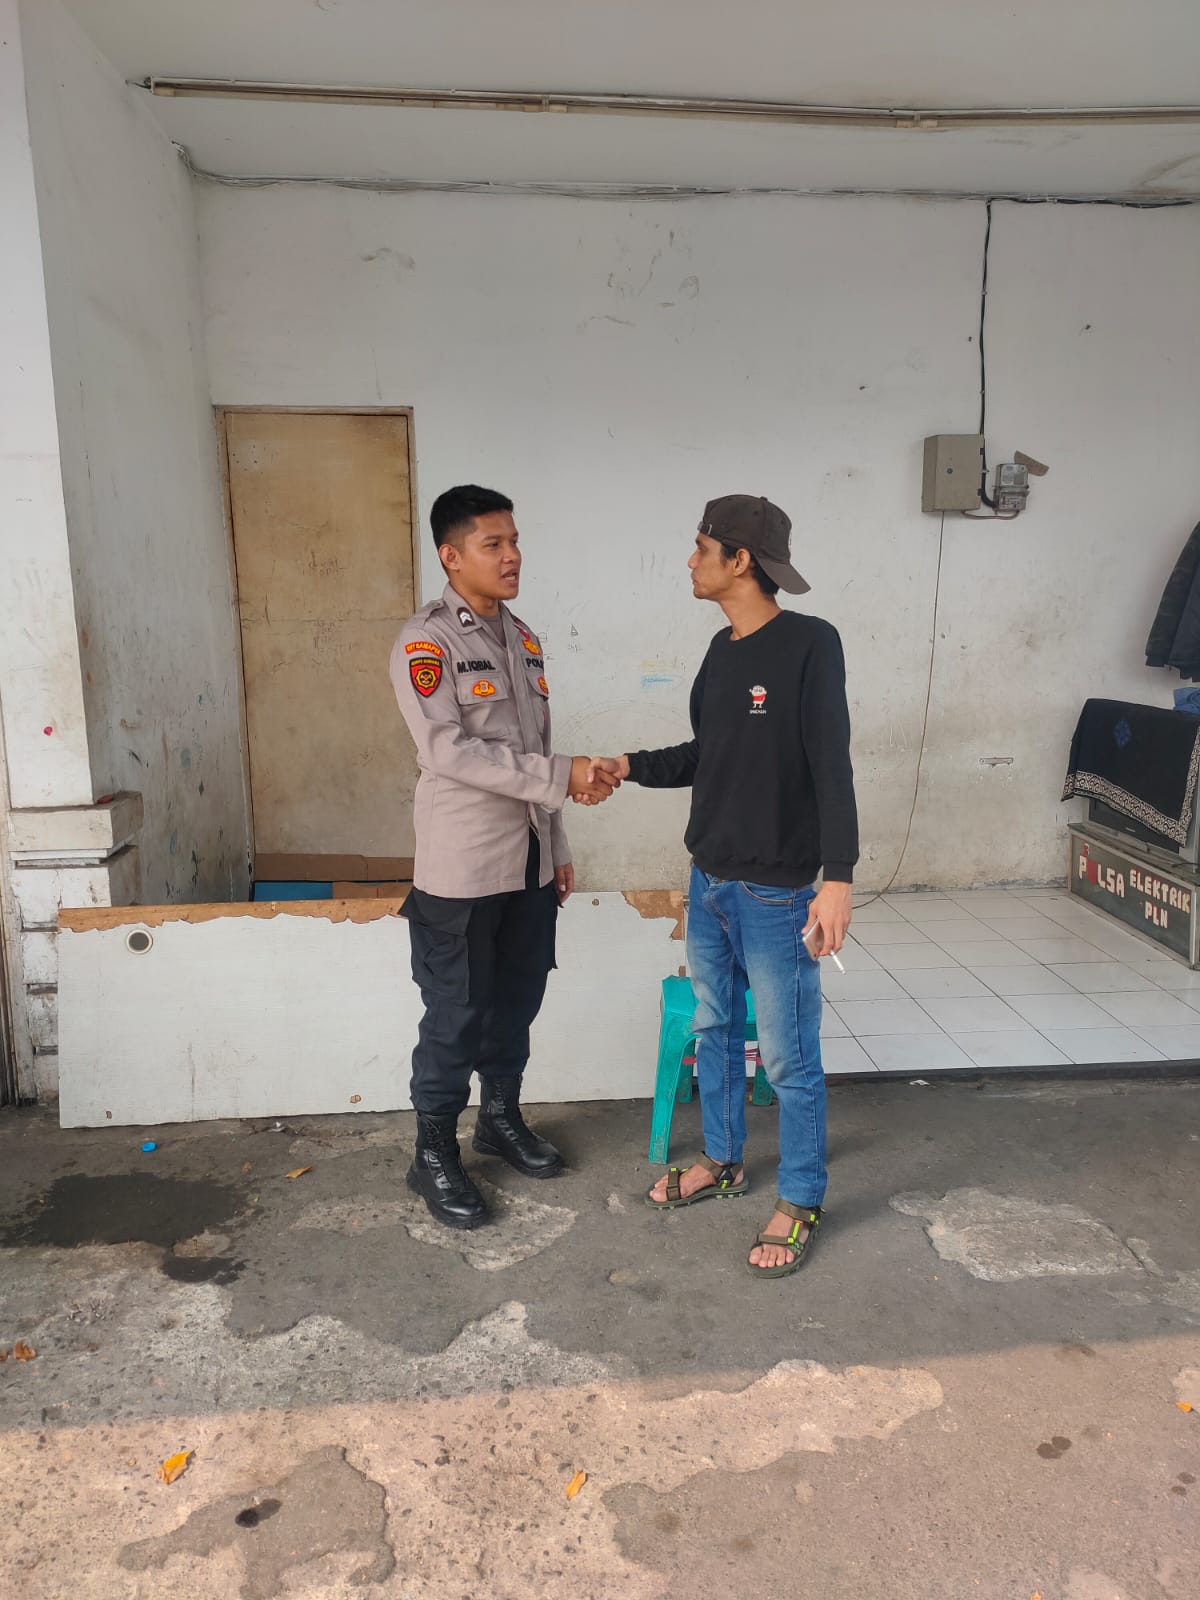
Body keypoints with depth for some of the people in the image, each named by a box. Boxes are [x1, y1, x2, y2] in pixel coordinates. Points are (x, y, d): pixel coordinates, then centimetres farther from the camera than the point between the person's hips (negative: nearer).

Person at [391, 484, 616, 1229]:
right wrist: (562, 776, -23)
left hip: (530, 861, 7)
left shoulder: (523, 638, 11)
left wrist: (557, 845, 15)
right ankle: (435, 1154, 22)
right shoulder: (425, 641, -12)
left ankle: (502, 1117, 37)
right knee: (456, 1016, 4)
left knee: (517, 1004, 17)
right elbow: (449, 751, -22)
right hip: (463, 867, -7)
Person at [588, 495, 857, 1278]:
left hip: (777, 895, -8)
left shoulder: (810, 644, -14)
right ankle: (723, 1160, 39)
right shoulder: (722, 650, 9)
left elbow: (833, 768, -17)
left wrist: (838, 878, -21)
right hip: (709, 882, 8)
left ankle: (801, 1201, 23)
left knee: (790, 1058, 5)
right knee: (714, 1031, 20)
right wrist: (634, 766, 4)